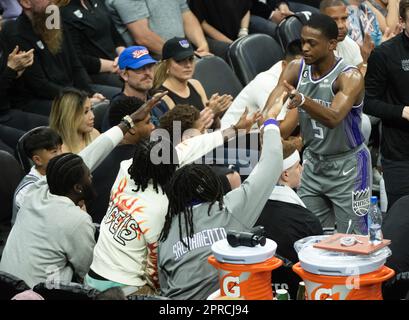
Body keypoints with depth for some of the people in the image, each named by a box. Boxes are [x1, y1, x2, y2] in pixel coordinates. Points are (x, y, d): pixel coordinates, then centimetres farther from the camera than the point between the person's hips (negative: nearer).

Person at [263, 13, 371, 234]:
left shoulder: (350, 77, -20)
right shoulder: (296, 69, -4)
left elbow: (333, 118, -38)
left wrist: (302, 100, -55)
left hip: (347, 167, -5)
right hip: (313, 163, 5)